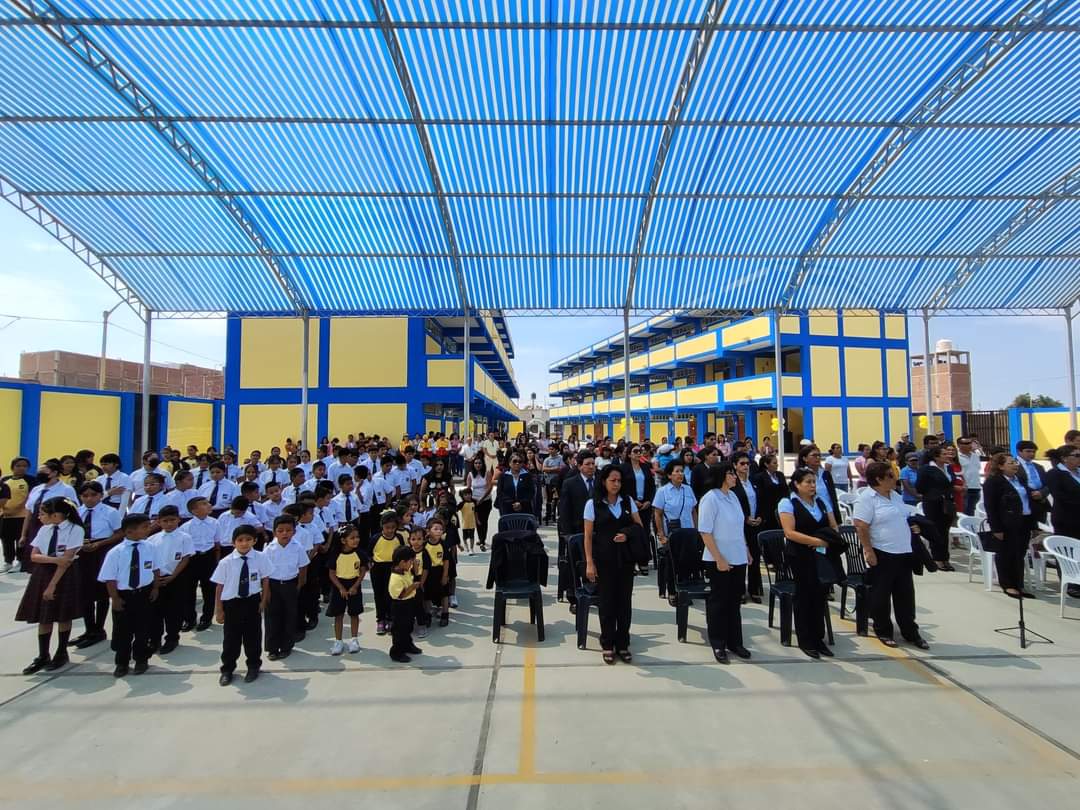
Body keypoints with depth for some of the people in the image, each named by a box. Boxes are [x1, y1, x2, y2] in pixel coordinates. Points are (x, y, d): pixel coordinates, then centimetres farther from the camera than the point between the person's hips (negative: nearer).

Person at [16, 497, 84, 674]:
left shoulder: (75, 530, -16)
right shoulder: (44, 529, 2)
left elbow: (66, 559, -17)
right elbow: (34, 556, 1)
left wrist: (52, 585, -18)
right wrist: (55, 559, -17)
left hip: (64, 576, -5)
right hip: (42, 574, 5)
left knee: (63, 616, 7)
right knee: (43, 617, 9)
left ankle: (61, 654, 24)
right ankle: (43, 656, 23)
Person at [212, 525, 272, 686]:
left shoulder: (260, 558, -11)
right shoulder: (225, 562, -12)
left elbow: (265, 580, -1)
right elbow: (219, 586, -4)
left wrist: (263, 601, 0)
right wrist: (218, 610, -1)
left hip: (252, 602, 0)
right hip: (231, 603, 0)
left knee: (253, 635, 14)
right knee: (231, 637, 13)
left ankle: (253, 666, 36)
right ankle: (227, 669, 36)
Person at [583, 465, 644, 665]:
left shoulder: (628, 501, 5)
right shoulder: (592, 504, -5)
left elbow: (639, 526, 9)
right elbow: (588, 536, -4)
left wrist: (627, 535, -11)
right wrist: (589, 563, -10)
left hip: (625, 557, 3)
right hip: (604, 558, -3)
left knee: (624, 600, 7)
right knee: (607, 601, 6)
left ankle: (622, 644, 23)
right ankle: (608, 645, 22)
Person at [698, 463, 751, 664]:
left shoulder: (733, 496, 5)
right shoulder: (710, 498, -17)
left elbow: (739, 527, 15)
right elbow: (705, 532, -18)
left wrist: (746, 551, 15)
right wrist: (719, 559, -19)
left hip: (738, 559, 7)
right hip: (719, 561, -7)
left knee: (735, 601, 16)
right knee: (718, 602, 7)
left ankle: (734, 642, 30)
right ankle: (718, 645, 21)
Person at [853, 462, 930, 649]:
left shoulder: (895, 495, 11)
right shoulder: (866, 498, -16)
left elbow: (902, 518, 24)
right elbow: (861, 526, -20)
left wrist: (913, 527, 9)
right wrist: (868, 551, -22)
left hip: (904, 552, 8)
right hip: (882, 554, -8)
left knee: (906, 593, 14)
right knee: (882, 594, 6)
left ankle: (910, 632, 27)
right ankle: (883, 632, 19)